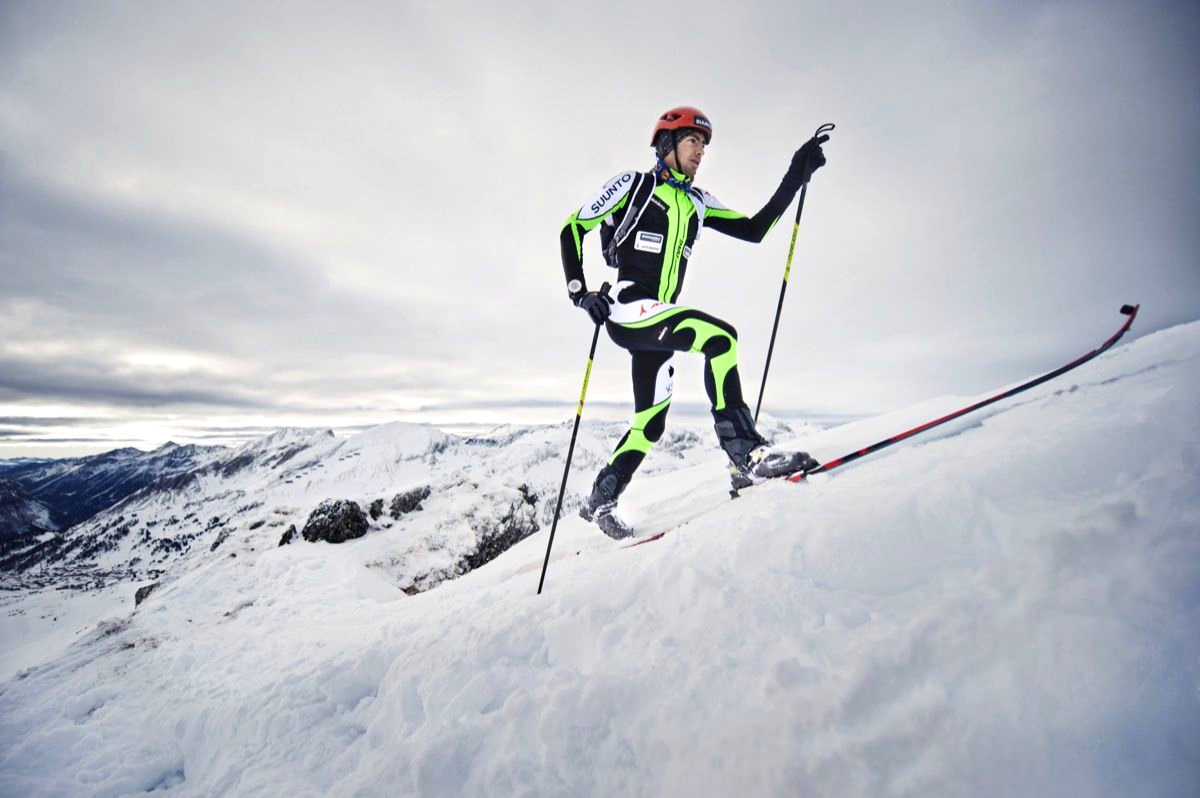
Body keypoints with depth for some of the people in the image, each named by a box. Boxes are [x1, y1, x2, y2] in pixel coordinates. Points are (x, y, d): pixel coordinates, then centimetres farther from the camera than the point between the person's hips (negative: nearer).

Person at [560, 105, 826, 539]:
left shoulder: (697, 203, 22)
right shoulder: (633, 184, 6)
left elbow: (754, 229, 17)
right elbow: (573, 228, 4)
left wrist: (796, 176, 11)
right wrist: (580, 291, -7)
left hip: (655, 321, 7)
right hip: (626, 307, -7)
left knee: (650, 424, 8)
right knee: (720, 336, -28)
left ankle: (599, 500, 24)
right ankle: (746, 454, -29)